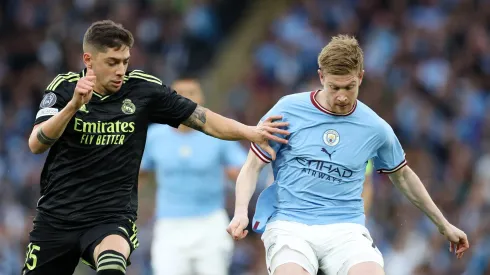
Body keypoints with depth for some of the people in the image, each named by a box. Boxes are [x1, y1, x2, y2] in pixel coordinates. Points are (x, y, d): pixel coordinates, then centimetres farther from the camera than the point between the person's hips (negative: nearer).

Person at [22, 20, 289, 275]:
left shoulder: (143, 89, -5)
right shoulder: (64, 87, -5)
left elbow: (202, 118, -3)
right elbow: (36, 144, -15)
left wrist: (249, 132, -18)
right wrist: (73, 105, -29)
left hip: (112, 217, -2)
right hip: (56, 216, 2)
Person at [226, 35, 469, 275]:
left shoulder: (375, 129, 7)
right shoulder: (288, 110, 1)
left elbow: (402, 176, 25)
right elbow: (252, 167, 5)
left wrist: (444, 226, 31)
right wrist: (241, 213, -14)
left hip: (345, 229, 2)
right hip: (289, 225, -2)